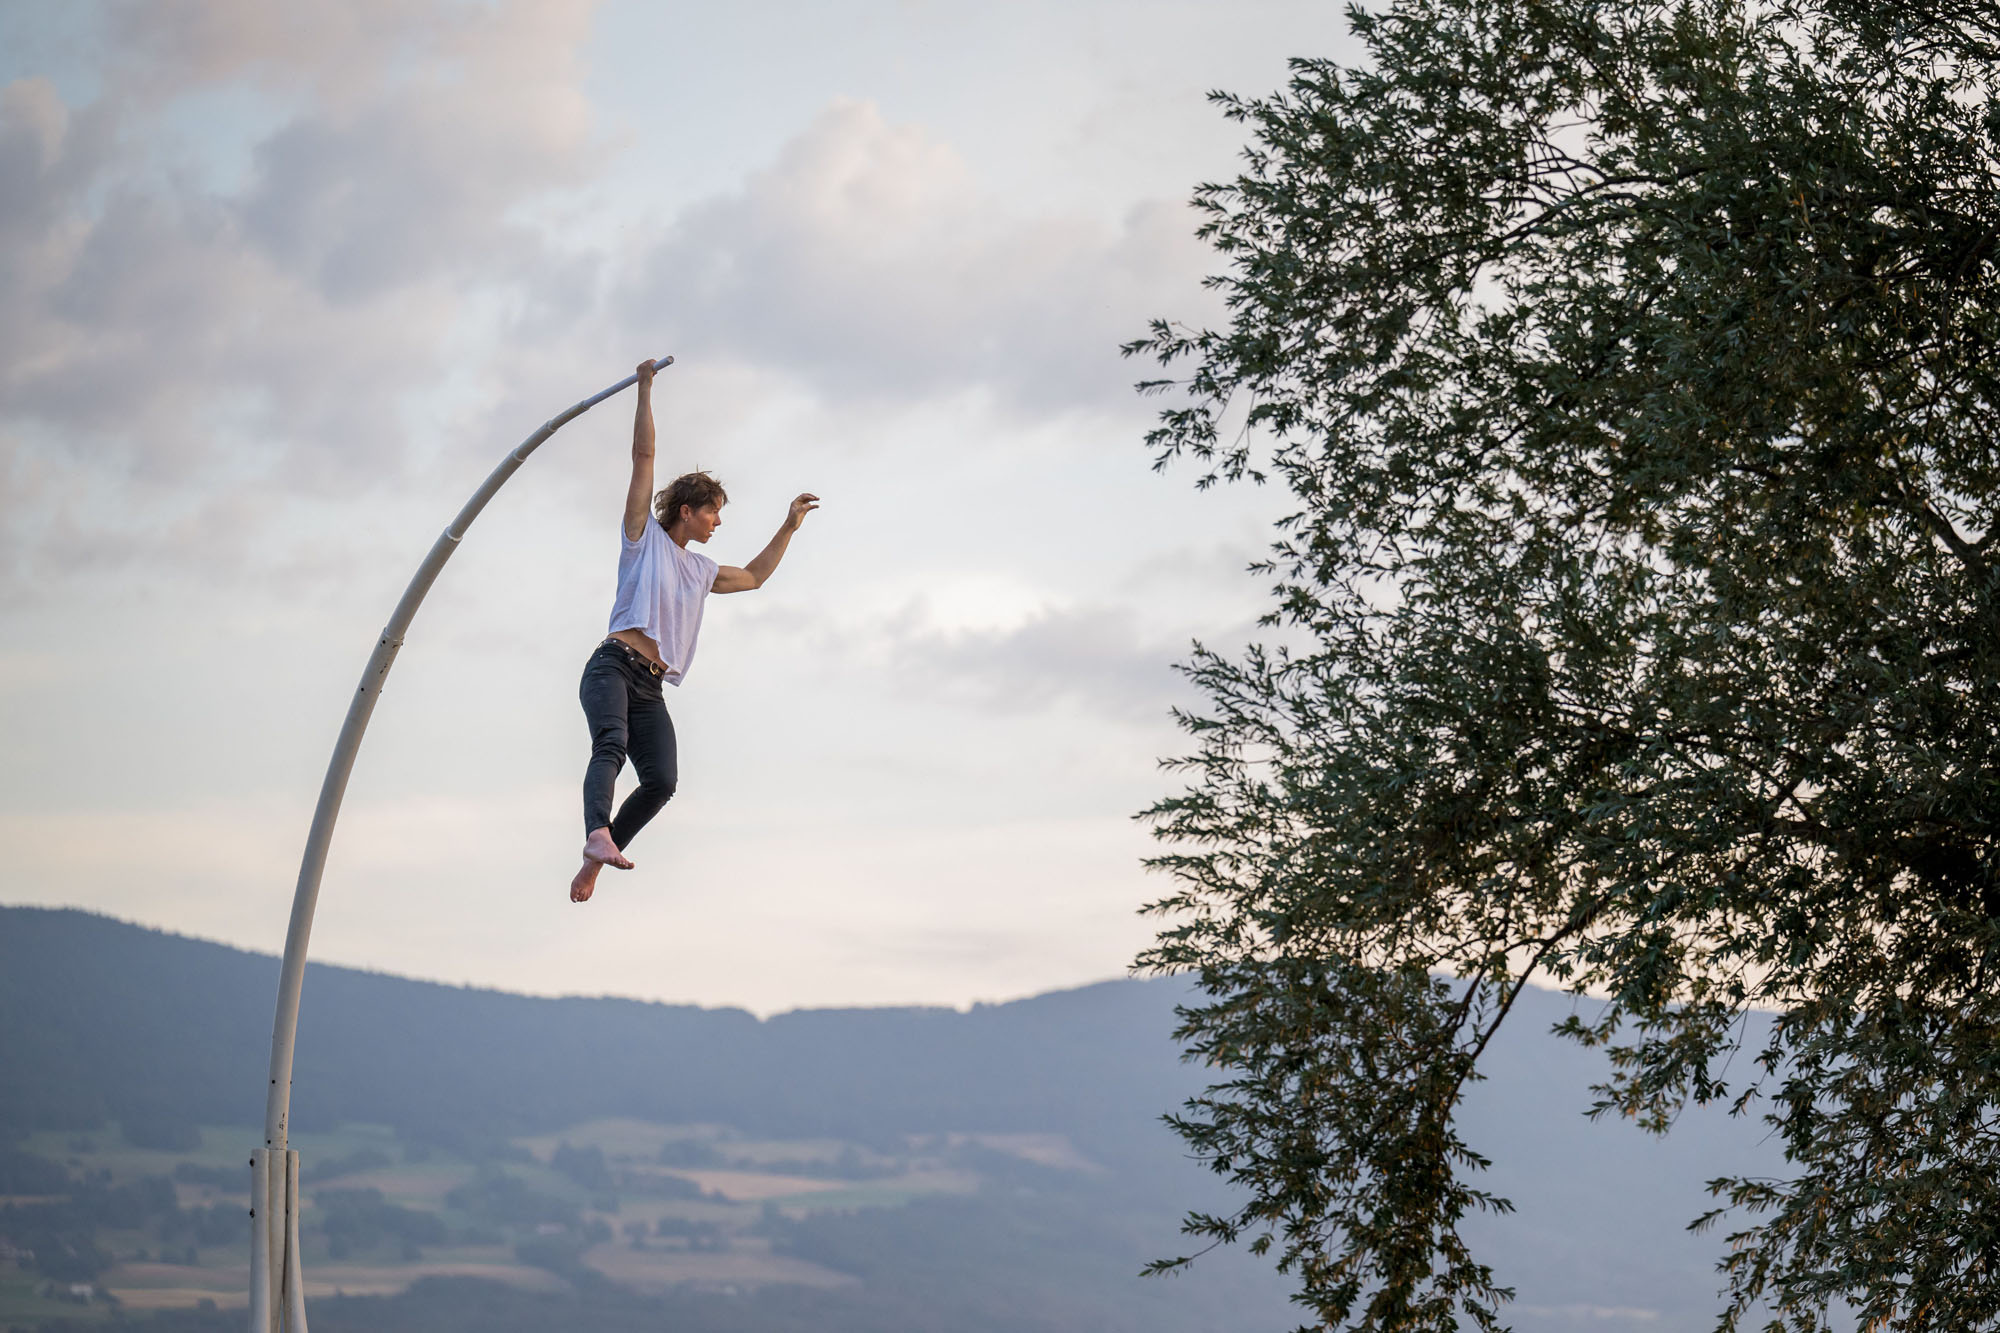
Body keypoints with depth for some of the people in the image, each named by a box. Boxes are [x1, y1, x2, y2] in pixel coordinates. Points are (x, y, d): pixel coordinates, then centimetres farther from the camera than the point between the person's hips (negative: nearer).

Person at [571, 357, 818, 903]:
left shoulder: (701, 570, 28)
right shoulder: (646, 537, 11)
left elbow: (755, 576, 43)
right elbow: (643, 456, 6)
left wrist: (790, 526, 38)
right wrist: (645, 390, 3)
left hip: (651, 689, 6)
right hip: (612, 667, -6)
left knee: (662, 781, -14)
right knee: (612, 743, -33)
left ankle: (594, 862, -7)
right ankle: (598, 834, -55)